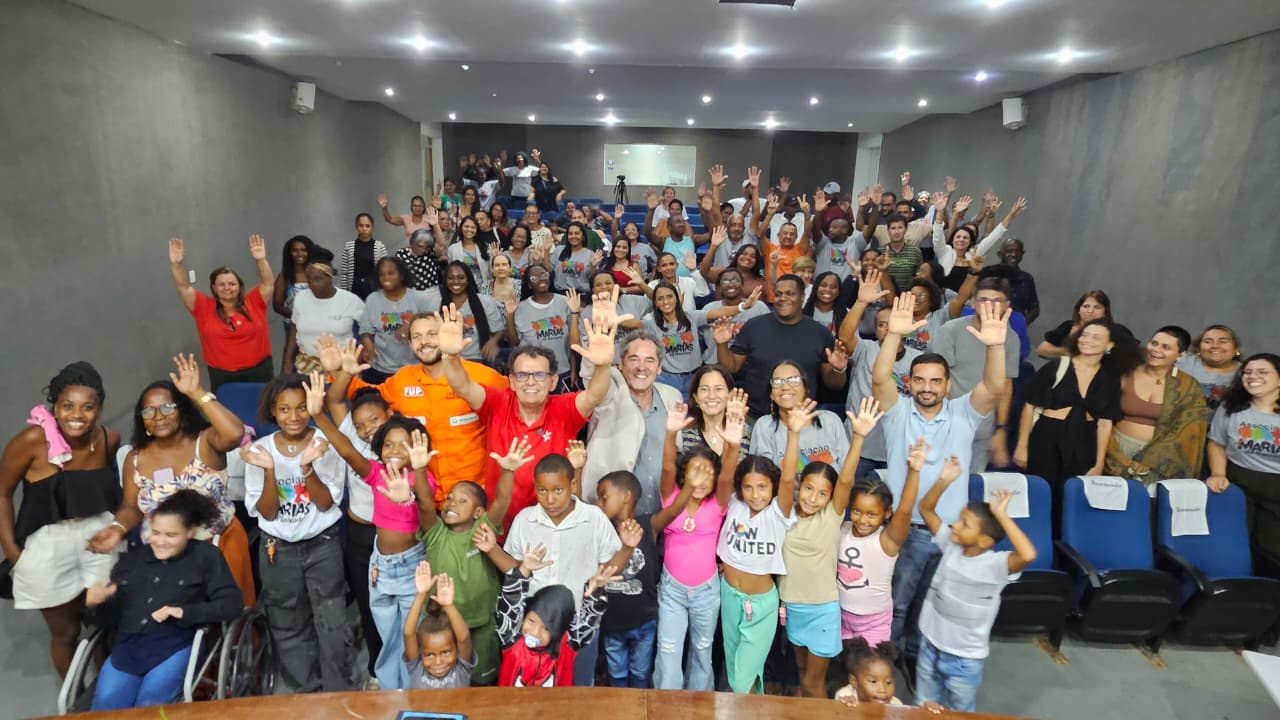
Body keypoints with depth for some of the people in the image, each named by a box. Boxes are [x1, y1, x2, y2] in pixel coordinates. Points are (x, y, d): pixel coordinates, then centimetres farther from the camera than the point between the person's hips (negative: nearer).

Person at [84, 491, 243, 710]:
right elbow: (111, 619, 16)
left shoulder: (204, 555, 6)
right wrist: (95, 604, -5)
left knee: (148, 709, -21)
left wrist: (184, 612, -14)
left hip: (176, 646, -3)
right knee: (104, 710, -17)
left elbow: (232, 604, -3)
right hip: (127, 648, 4)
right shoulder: (130, 560, 19)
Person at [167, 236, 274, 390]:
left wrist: (261, 260, -24)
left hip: (259, 371, 0)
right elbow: (184, 287, -5)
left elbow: (268, 283, -9)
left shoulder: (253, 303, -1)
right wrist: (176, 263, -20)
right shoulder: (205, 307, 1)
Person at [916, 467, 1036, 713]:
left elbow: (1028, 555, -44)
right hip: (930, 646, 4)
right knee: (924, 710, 22)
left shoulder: (994, 564, -24)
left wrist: (1001, 515, -39)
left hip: (965, 659, -4)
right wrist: (944, 481, -19)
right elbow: (926, 508, -4)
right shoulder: (951, 545, -9)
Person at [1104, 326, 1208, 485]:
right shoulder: (1126, 376, 0)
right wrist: (1123, 462, -11)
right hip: (1120, 446, 0)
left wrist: (1145, 463, -12)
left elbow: (1186, 433, -2)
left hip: (1159, 457, 0)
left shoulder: (1189, 388, 2)